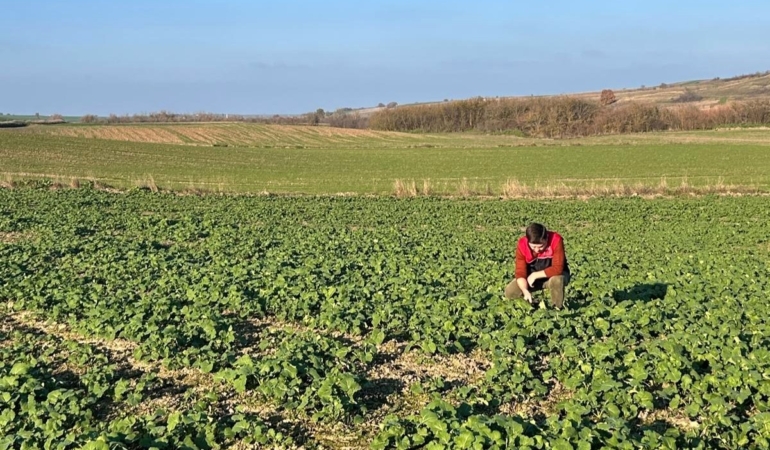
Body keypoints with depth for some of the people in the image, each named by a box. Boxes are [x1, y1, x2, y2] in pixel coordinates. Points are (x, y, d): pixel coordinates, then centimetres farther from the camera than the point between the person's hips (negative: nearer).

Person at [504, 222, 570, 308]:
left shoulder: (556, 240, -30)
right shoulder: (522, 245, -21)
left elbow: (558, 268, -32)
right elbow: (520, 272, -19)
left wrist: (535, 275, -28)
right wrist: (525, 291, -35)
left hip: (553, 275, -3)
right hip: (532, 277, 3)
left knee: (556, 280, -39)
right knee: (509, 292, -16)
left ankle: (558, 309, -13)